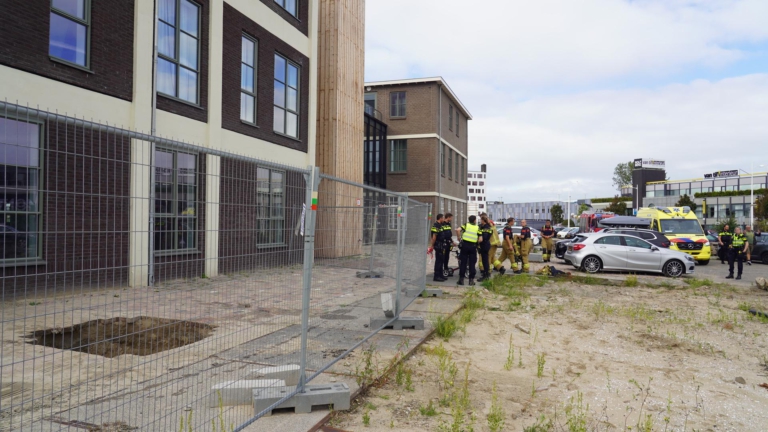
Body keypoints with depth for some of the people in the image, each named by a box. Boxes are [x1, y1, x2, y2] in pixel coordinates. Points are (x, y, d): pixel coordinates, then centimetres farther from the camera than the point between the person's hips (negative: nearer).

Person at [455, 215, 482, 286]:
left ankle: (461, 279, 5)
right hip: (473, 246, 0)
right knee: (472, 264, 7)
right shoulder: (477, 228, 4)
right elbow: (480, 239, -3)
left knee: (463, 263, 5)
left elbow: (458, 230, -14)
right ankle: (471, 280, 8)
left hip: (465, 245, 0)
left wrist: (459, 237, 0)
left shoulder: (466, 225, 4)